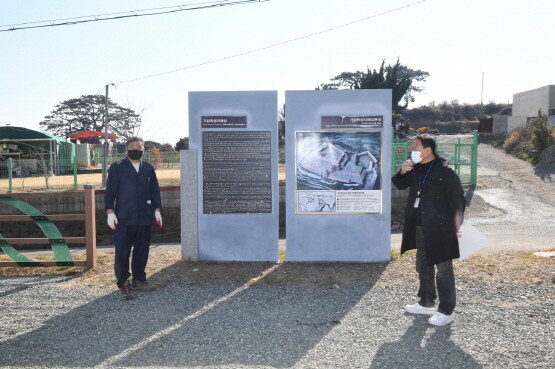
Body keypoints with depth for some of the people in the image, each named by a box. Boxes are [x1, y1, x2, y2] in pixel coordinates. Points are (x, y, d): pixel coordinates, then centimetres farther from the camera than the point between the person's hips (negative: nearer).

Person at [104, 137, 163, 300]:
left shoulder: (148, 168, 10)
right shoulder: (117, 167, -1)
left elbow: (154, 190, 13)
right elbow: (110, 191, -2)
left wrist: (157, 210, 9)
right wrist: (110, 212, -8)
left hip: (144, 218, 4)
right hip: (123, 219, -4)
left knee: (142, 251, 11)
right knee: (122, 253, 0)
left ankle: (139, 280, 25)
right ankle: (123, 284, 12)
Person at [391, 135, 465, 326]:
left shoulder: (445, 172, -15)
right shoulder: (416, 169, 6)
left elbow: (458, 199, -13)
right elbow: (399, 184, 17)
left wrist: (457, 226, -14)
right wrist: (402, 172, -5)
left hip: (439, 229, -8)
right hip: (420, 228, 8)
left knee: (443, 270, 3)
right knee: (423, 267, 19)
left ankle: (447, 311, 15)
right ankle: (427, 302, 35)